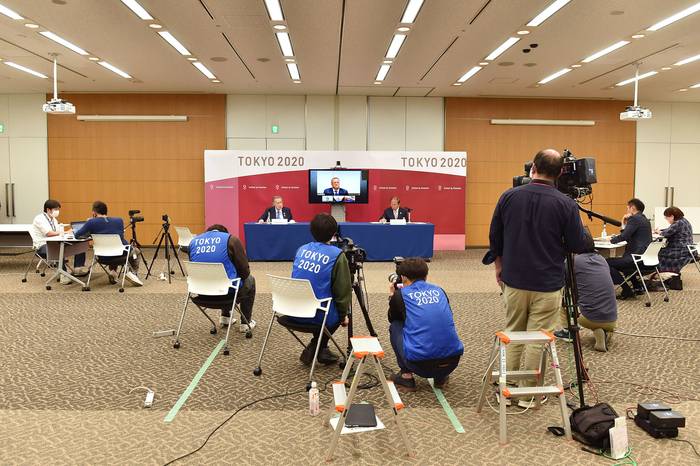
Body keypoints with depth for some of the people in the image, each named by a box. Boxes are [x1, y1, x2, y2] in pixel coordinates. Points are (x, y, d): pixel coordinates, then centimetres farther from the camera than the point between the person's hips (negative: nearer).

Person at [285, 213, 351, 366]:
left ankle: (319, 349, 34)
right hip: (319, 314, -6)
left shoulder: (301, 249, 6)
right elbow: (342, 290, -8)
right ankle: (315, 349, 15)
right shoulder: (337, 255, -12)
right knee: (337, 313, 28)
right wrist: (344, 316, 10)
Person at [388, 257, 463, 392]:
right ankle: (441, 377, 22)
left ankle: (406, 376, 15)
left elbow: (392, 319, 26)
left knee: (395, 326, 23)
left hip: (420, 364, -4)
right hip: (452, 362, 4)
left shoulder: (401, 294, 6)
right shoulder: (439, 291, 16)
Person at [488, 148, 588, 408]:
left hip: (514, 280, 3)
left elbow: (494, 238, 4)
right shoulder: (565, 204, -11)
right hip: (547, 284, -3)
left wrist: (499, 266, 18)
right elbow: (578, 246, -4)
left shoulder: (509, 196, -3)